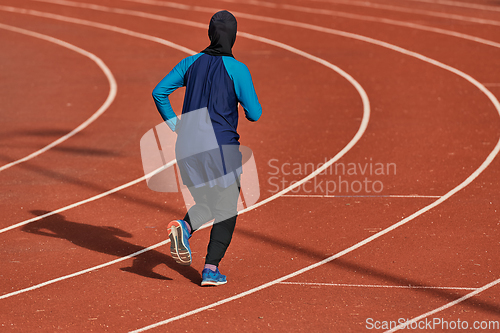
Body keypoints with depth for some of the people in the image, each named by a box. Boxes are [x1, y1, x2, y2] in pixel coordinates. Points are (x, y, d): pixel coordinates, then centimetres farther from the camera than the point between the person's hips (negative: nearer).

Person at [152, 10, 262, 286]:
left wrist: (174, 124, 13)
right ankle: (211, 269, -2)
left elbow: (159, 92, 5)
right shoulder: (237, 69, -8)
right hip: (221, 147, -5)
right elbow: (254, 114, -8)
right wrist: (251, 105, 14)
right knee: (226, 210, 8)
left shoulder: (191, 63, 7)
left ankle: (184, 227, -12)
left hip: (187, 146, 5)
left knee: (207, 203, 20)